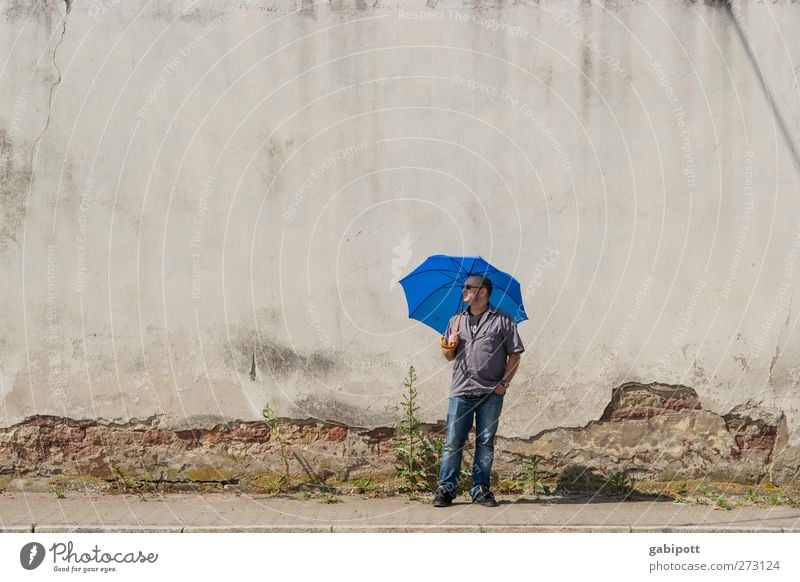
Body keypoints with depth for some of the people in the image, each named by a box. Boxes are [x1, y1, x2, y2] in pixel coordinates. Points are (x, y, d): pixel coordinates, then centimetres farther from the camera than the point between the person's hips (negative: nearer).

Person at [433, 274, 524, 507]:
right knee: (453, 442, -1)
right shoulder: (456, 320, 15)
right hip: (460, 392, 2)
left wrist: (504, 382, -7)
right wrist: (450, 347, -3)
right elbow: (448, 356, 20)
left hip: (491, 394, -2)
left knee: (485, 443, 4)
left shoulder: (503, 320, 4)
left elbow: (514, 354, 2)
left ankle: (480, 490, 12)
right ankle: (446, 489, 3)